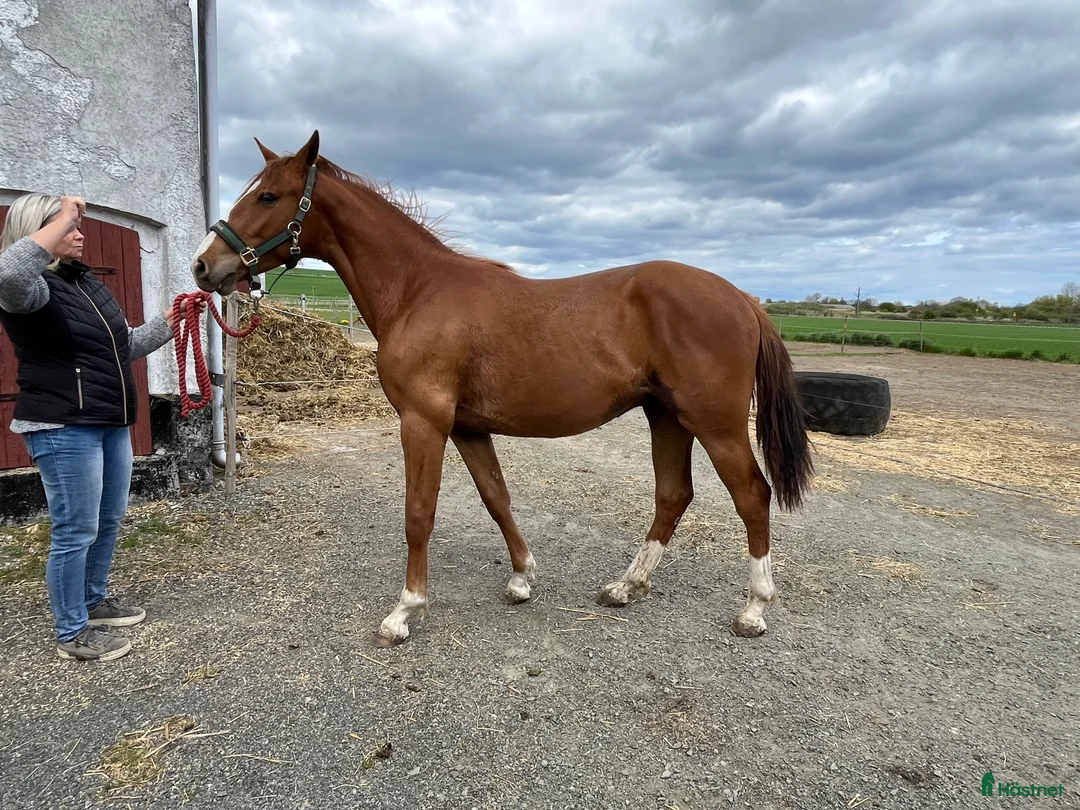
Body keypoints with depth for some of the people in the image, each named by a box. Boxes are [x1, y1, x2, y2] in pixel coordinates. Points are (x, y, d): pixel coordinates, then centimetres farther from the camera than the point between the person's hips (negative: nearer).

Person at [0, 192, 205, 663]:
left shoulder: (89, 284, 16)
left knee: (108, 522, 18)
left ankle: (94, 601, 37)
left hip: (113, 425, 9)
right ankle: (72, 634, 14)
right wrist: (65, 217, -28)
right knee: (76, 532, -1)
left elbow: (127, 346, 24)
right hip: (64, 429, -9)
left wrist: (170, 320, 12)